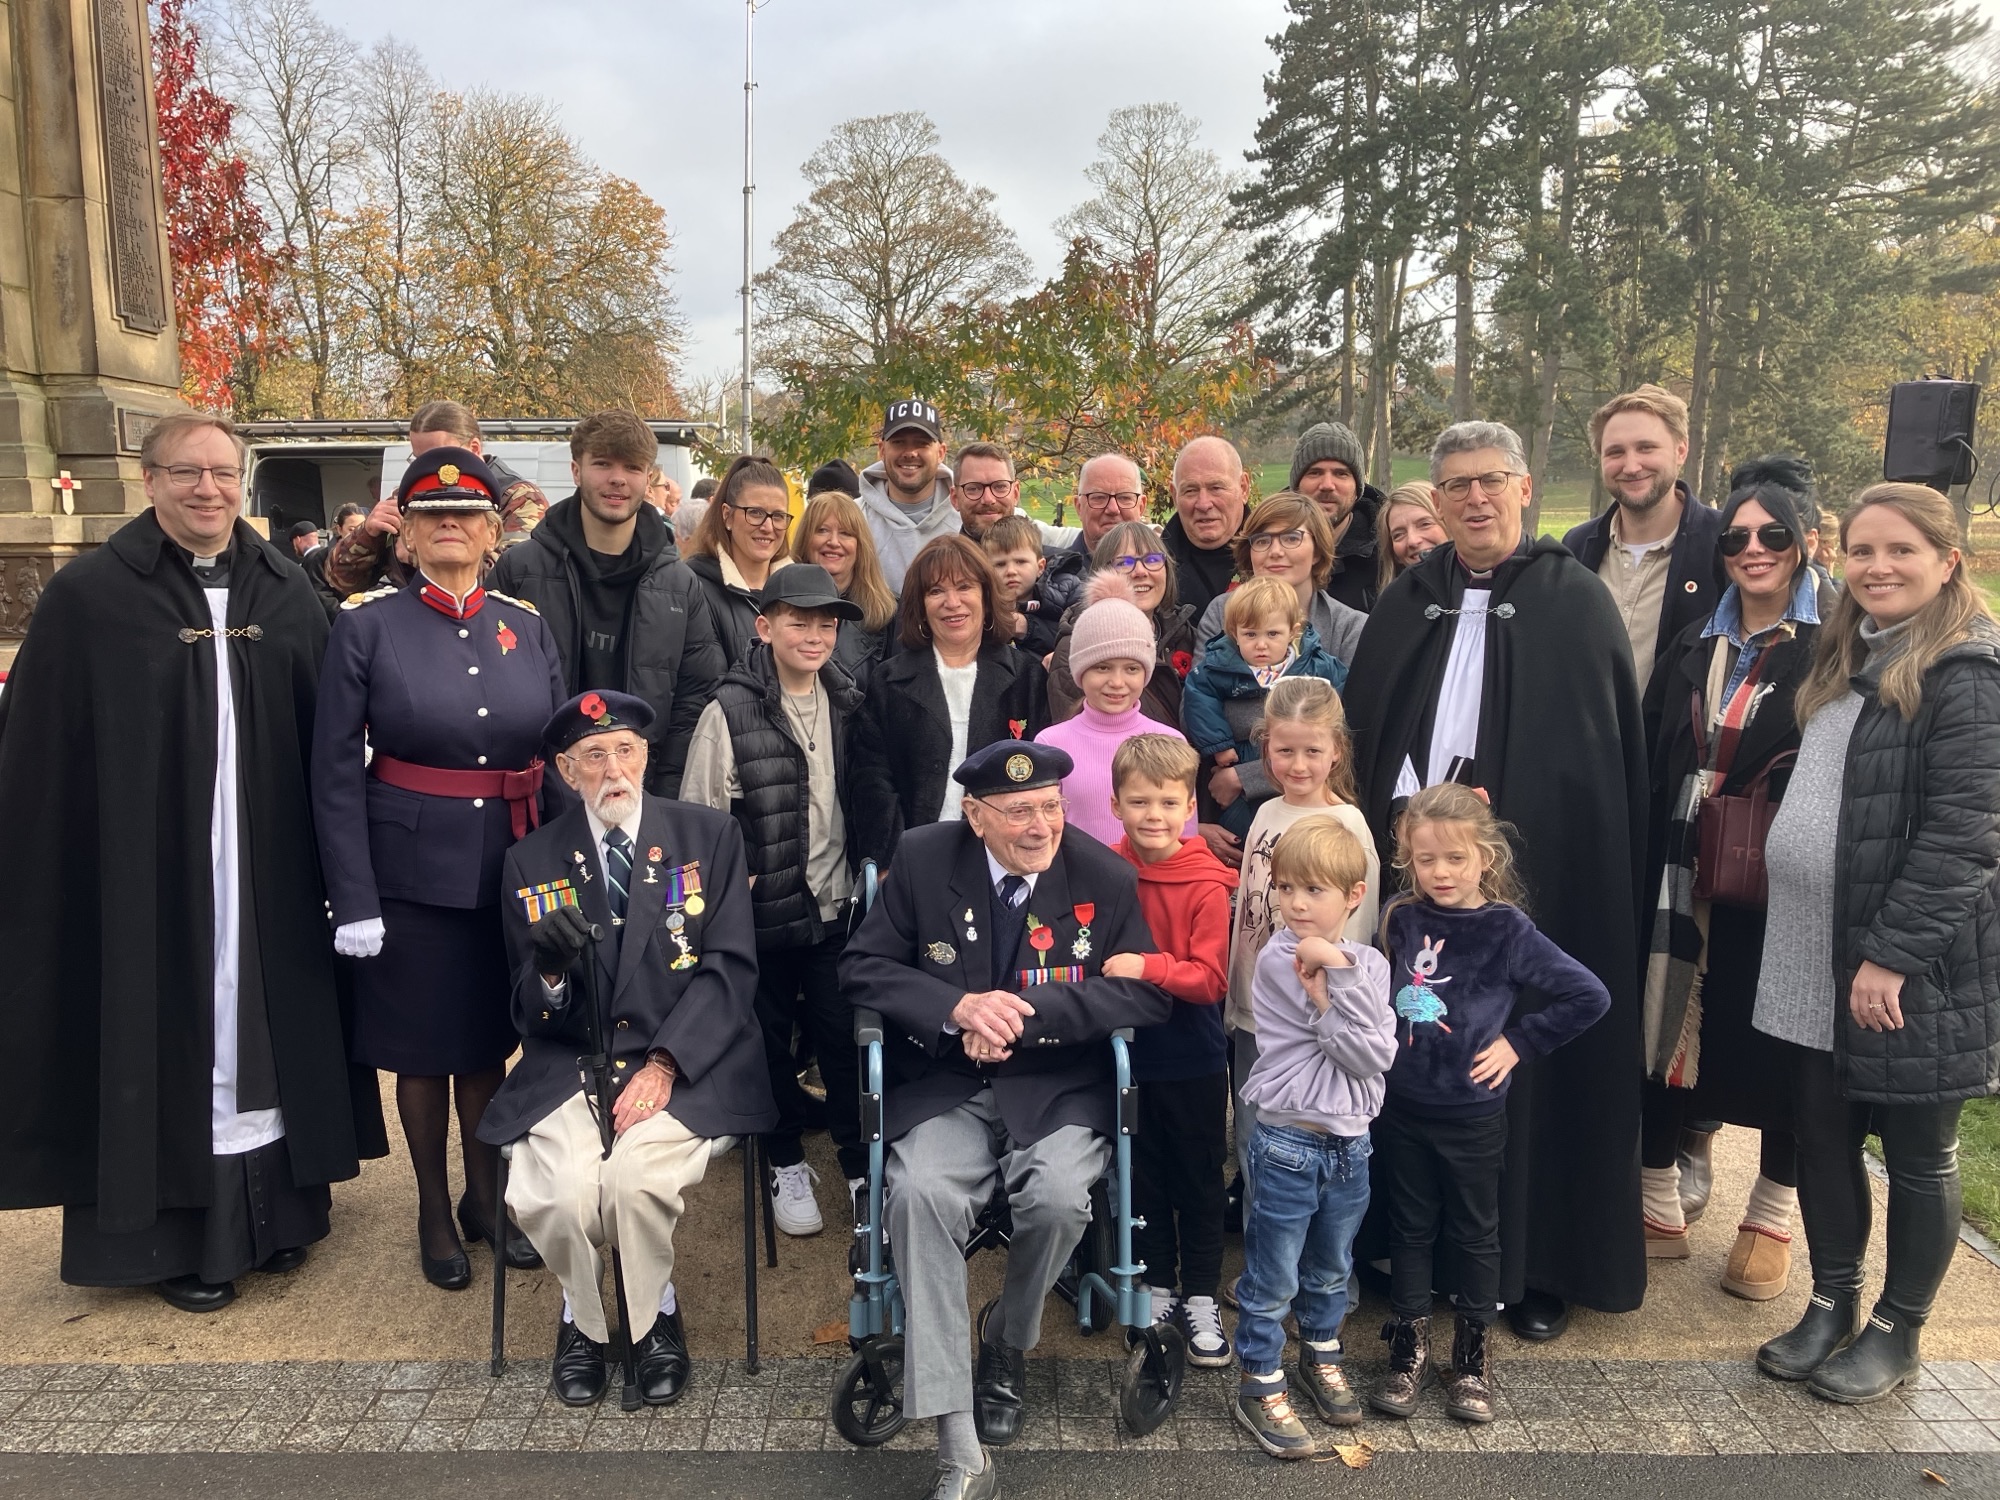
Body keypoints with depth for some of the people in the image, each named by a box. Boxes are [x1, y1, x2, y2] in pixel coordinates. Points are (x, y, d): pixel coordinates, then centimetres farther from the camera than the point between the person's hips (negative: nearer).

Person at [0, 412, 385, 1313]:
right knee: (166, 1037, 6)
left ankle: (277, 1206, 29)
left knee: (266, 1023, 12)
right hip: (147, 872, -3)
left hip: (267, 874, 3)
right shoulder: (89, 597, -4)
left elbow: (328, 741, 7)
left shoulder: (287, 594, 5)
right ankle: (172, 1231, 22)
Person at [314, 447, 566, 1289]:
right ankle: (434, 1212, 30)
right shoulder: (366, 625, -5)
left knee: (489, 1038, 15)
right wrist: (353, 901, -11)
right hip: (412, 873, -2)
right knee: (421, 1047, 11)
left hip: (511, 871, 3)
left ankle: (487, 1197, 34)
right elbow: (336, 771, -7)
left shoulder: (529, 627, 4)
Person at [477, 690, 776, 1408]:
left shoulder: (710, 837, 4)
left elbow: (730, 969, -3)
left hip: (685, 1064, -1)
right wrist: (551, 971, -17)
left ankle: (655, 1314, 5)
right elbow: (530, 1020, 8)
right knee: (556, 1192, -24)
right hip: (571, 1068, 2)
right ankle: (583, 1316, 10)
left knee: (635, 1177, -28)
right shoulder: (530, 862, 8)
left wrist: (664, 1065, -15)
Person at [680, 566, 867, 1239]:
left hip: (836, 906, 3)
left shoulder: (848, 704, 3)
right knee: (770, 1039, 13)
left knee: (846, 1035, 5)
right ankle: (786, 1164, 31)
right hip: (760, 913, -3)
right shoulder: (730, 712, -12)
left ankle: (860, 1162, 23)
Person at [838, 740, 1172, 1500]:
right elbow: (864, 967, -3)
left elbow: (1149, 993, -9)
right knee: (919, 1193, -28)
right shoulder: (923, 859, -4)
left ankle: (1007, 1339, 8)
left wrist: (1028, 1008, -20)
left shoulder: (1106, 875, -5)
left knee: (1058, 1196, -29)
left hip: (1058, 1087, 0)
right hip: (945, 1083, 1)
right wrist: (959, 1007, -21)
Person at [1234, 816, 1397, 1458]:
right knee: (1271, 1277, 6)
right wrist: (1342, 975, -22)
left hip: (1349, 1141, 5)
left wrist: (1331, 983, -21)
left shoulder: (1369, 965, 0)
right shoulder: (1278, 961, -15)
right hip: (1288, 1142, -5)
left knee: (1330, 1267, 23)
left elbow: (1376, 1057, -14)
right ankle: (1260, 1386, 22)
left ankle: (1321, 1356, 42)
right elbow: (1354, 1048, -18)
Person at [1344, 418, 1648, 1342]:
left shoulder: (1576, 601, 2)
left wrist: (1498, 818, -10)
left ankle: (1541, 1266, 19)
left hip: (1539, 875, -3)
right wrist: (1395, 827, 0)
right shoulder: (1406, 604, 12)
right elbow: (1362, 732, 12)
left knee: (1533, 1062, 4)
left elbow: (1609, 747, -3)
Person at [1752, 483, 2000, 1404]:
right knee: (1820, 1133, 14)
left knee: (1916, 1154, 9)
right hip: (1818, 956, 7)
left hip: (1913, 966, -7)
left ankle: (1896, 1333, 26)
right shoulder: (1846, 660, 12)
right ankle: (1830, 1306, 31)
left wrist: (1892, 955, -20)